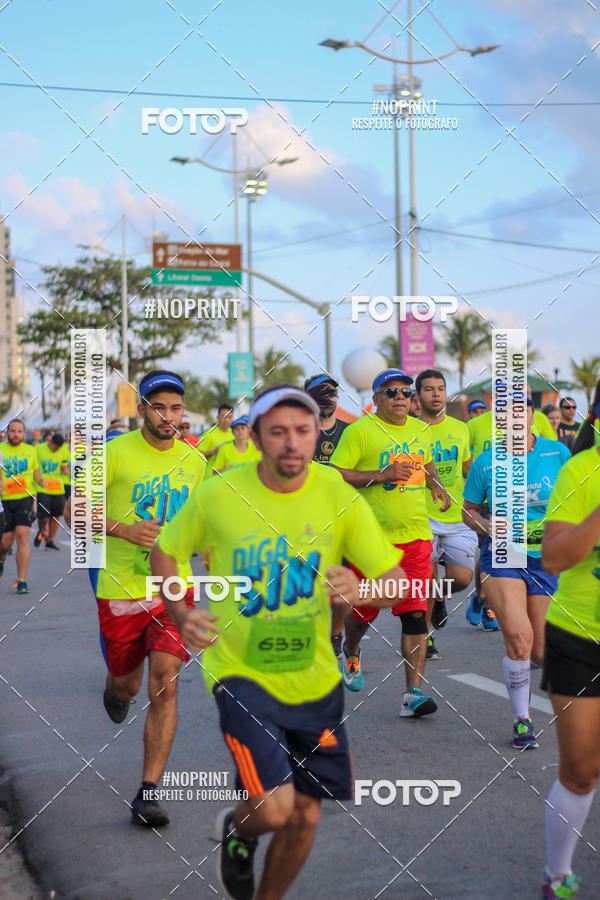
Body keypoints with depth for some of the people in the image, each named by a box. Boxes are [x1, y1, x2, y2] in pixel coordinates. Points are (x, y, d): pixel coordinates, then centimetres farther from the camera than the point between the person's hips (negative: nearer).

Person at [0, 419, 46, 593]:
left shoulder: (30, 451, 10)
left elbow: (36, 471, 23)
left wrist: (40, 480, 1)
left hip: (26, 498, 0)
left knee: (22, 537, -14)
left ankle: (22, 581, -11)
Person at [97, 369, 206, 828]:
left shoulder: (194, 460, 5)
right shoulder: (117, 452, -8)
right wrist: (124, 530, -21)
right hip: (120, 589, -1)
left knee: (165, 686, -12)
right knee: (126, 684, 13)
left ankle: (148, 794, -6)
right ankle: (114, 690, 54)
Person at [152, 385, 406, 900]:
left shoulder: (339, 498, -7)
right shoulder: (218, 496, -10)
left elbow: (396, 581, -6)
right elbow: (166, 551, 6)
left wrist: (359, 591, -29)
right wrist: (181, 613, -11)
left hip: (314, 678, 3)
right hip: (240, 671, -3)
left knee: (305, 817, 11)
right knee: (275, 809, -16)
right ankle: (237, 829, 22)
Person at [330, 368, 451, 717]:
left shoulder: (420, 430, 13)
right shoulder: (360, 430, -5)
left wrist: (436, 485, 11)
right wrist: (383, 475, -17)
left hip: (416, 535, 4)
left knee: (416, 615, -4)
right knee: (365, 610, 9)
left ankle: (413, 693, -2)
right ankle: (351, 651, 43)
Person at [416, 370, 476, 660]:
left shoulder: (460, 429, 10)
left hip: (458, 517, 3)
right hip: (423, 517, -3)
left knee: (461, 578, -4)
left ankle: (440, 597, 31)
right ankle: (425, 636, 15)